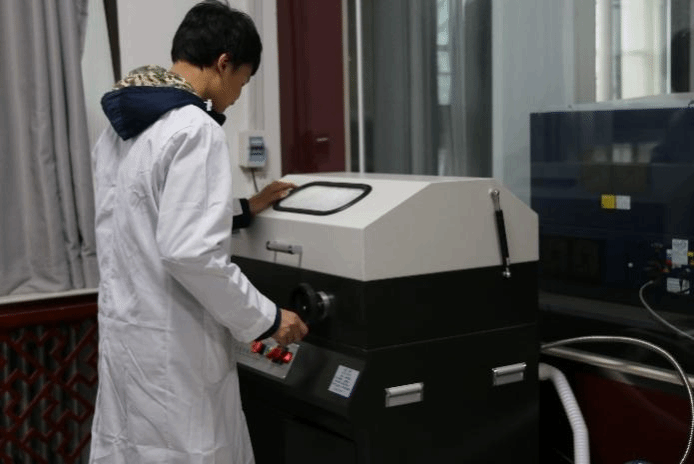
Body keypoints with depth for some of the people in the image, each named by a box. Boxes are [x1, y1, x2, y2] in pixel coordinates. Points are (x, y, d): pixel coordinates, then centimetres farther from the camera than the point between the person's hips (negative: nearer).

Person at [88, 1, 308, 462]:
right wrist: (266, 318, -16)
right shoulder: (195, 129, -19)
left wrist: (243, 210, 25)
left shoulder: (120, 126, 9)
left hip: (125, 330, 9)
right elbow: (190, 252, -26)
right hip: (172, 346, -9)